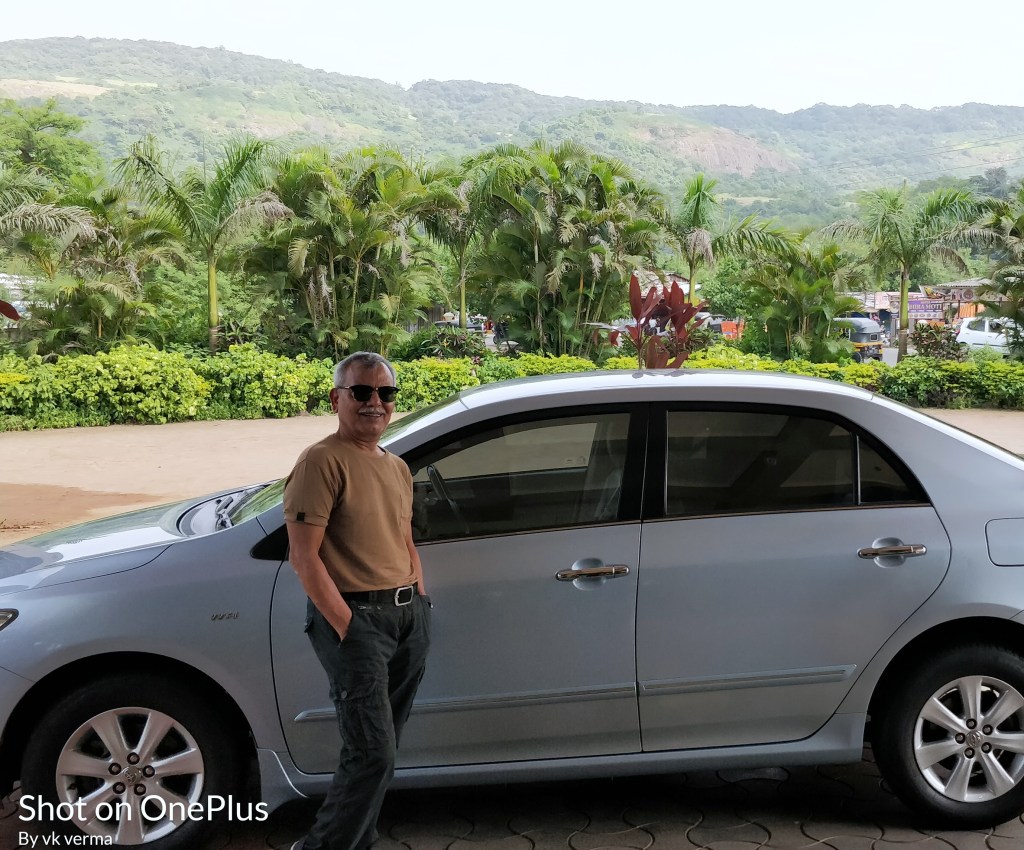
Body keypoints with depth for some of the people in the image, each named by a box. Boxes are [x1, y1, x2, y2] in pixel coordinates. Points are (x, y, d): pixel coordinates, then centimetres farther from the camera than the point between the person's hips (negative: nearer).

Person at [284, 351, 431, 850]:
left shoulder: (397, 468, 15)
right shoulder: (323, 461, -11)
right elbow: (304, 557, -16)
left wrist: (420, 601, 13)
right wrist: (348, 626, -19)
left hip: (409, 616, 8)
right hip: (355, 616, -8)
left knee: (381, 749, 14)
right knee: (373, 754, -9)